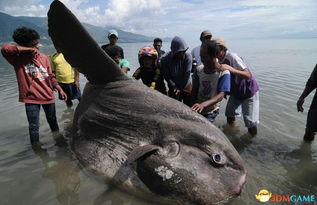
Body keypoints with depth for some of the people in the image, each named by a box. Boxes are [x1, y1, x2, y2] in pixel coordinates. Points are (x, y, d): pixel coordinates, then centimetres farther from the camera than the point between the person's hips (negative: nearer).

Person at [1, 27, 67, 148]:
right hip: (31, 98, -4)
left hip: (48, 96, 4)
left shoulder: (43, 57, 2)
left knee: (52, 120, 22)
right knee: (33, 126, 3)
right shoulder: (17, 58, -11)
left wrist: (60, 90, 3)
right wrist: (29, 49, -27)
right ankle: (36, 147, 23)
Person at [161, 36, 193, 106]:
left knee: (189, 105, 9)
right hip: (174, 88, 0)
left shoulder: (188, 57, -17)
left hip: (186, 86, 1)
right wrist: (174, 86, -18)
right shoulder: (165, 59, -17)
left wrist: (180, 88, -14)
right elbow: (166, 76, -12)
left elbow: (187, 74, -16)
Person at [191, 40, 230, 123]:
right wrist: (193, 105, -13)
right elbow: (194, 90, 1)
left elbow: (221, 96, -24)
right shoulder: (198, 70, -2)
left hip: (210, 113, -4)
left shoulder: (223, 73, -15)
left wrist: (203, 105, -40)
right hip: (197, 110, 4)